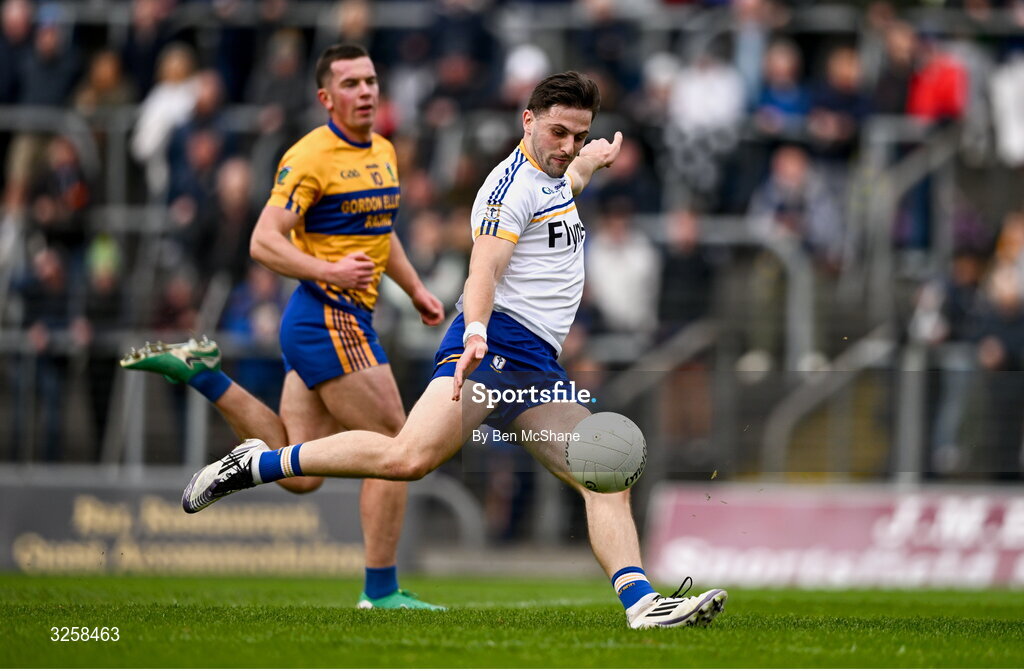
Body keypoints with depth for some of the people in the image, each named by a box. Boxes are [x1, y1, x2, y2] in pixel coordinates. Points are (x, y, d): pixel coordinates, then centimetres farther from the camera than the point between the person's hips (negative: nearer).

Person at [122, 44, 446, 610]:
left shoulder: (383, 152, 15)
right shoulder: (310, 157, -12)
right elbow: (264, 242, -17)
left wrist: (416, 290, 23)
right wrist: (329, 271, -29)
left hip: (348, 319, 9)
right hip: (329, 317, -9)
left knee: (299, 473, 8)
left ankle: (197, 373, 14)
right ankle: (381, 591, -1)